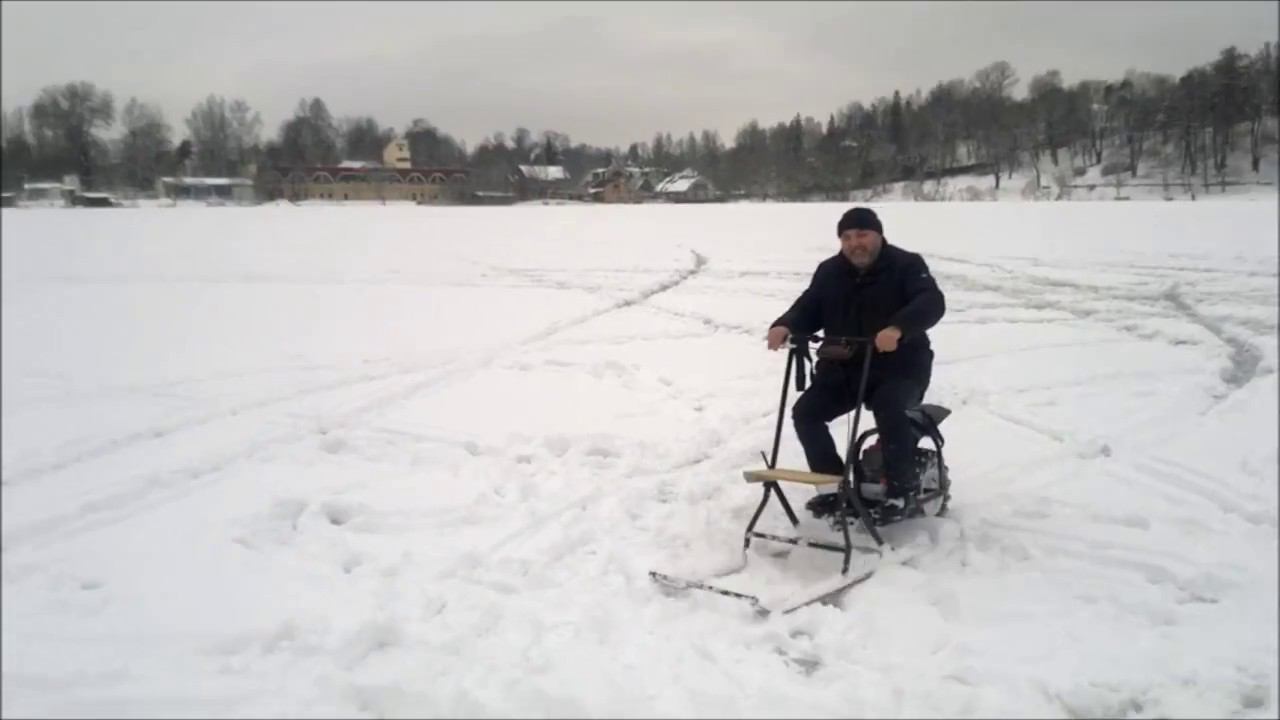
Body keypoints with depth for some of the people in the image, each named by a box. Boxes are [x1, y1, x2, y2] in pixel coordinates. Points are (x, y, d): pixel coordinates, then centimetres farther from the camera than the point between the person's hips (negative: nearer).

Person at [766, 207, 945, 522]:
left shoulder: (906, 265, -8)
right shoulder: (829, 271, 8)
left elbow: (932, 302, -25)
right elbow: (808, 308, 3)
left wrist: (898, 328, -45)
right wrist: (785, 325, -22)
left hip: (899, 367, -5)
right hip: (844, 368, 5)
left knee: (889, 409, -34)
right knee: (805, 412, -12)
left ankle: (903, 490, -16)